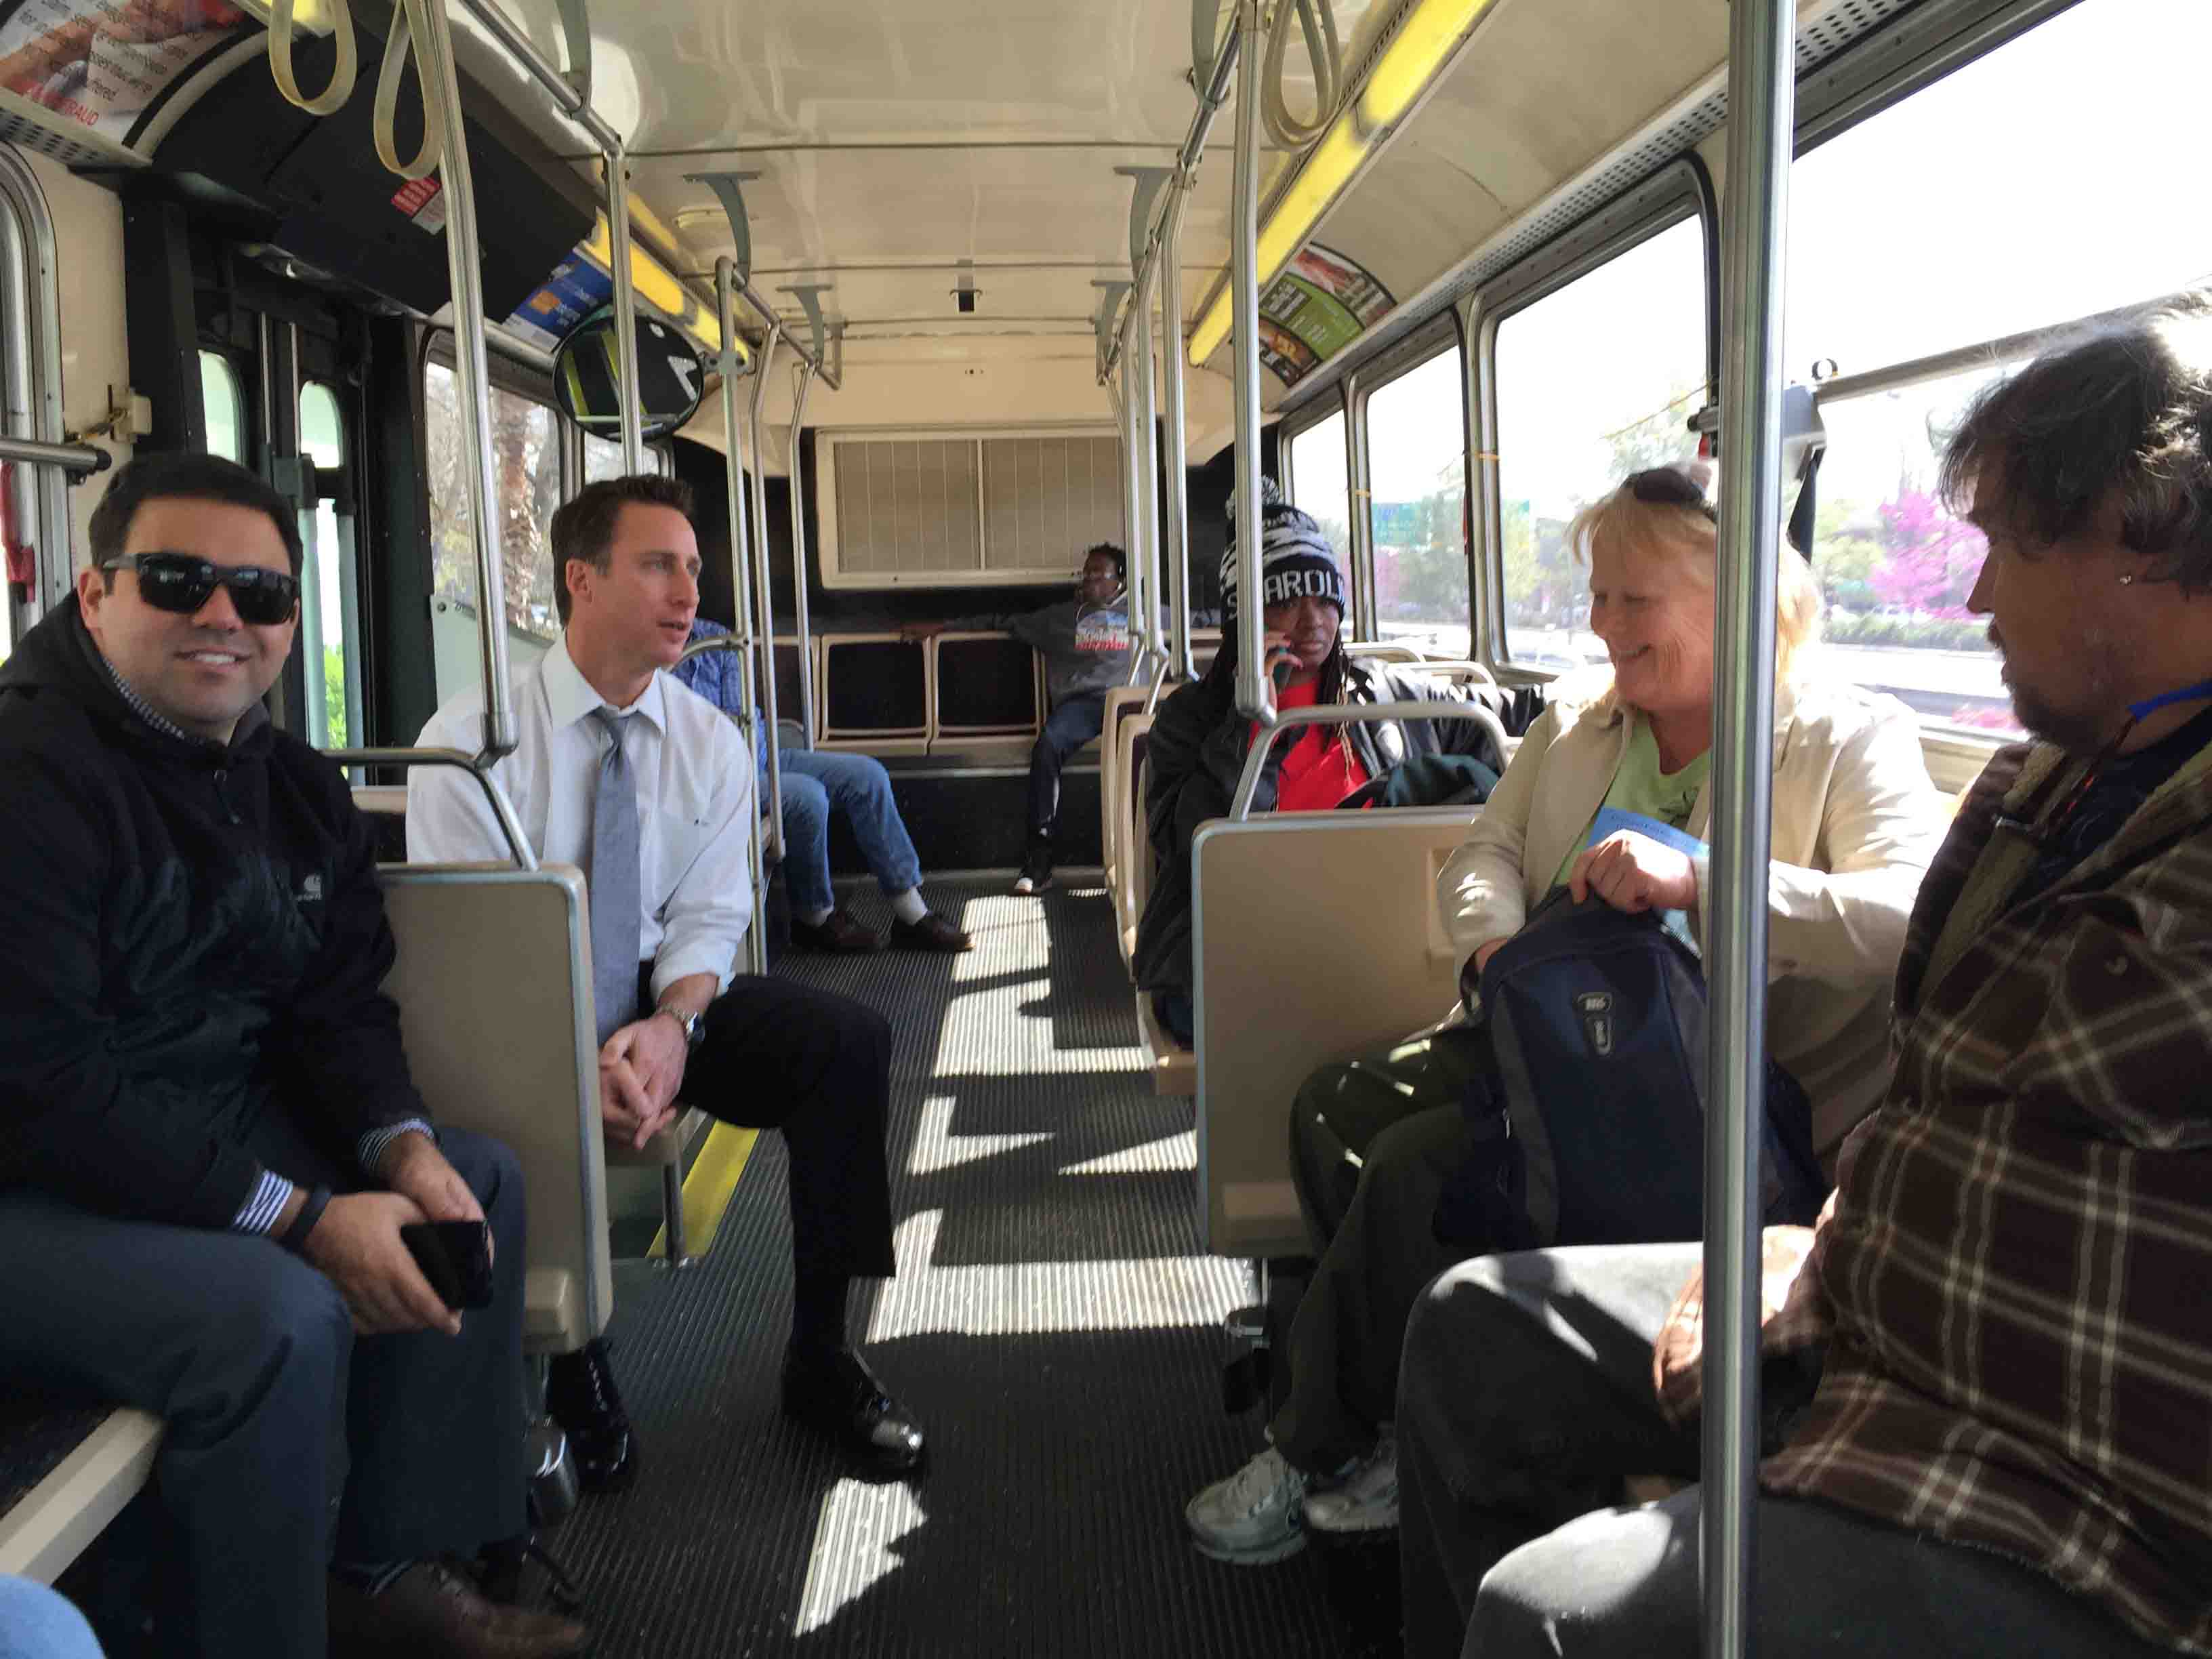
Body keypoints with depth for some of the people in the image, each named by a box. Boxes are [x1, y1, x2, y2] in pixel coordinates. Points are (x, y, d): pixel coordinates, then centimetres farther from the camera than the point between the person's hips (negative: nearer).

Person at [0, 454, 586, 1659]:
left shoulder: (297, 787, 6)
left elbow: (340, 1006, 9)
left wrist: (402, 1146, -13)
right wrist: (304, 1219, -27)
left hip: (223, 1130, 9)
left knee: (477, 1180, 4)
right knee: (278, 1316, -30)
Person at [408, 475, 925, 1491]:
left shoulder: (710, 744, 3)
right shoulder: (473, 738, -10)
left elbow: (707, 920, 0)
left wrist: (671, 1027, -23)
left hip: (659, 999, 4)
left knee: (850, 1041, -19)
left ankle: (818, 1359, -7)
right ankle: (572, 1376, -6)